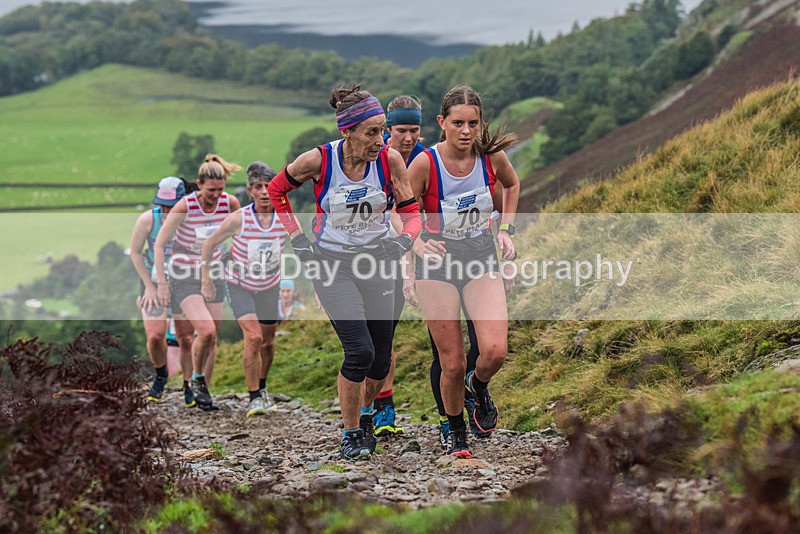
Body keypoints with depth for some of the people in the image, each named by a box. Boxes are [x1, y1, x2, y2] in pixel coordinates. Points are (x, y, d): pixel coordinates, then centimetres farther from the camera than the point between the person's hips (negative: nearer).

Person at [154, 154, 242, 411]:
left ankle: (202, 389, 21)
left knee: (212, 338, 4)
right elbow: (159, 244, -13)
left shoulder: (230, 203, -10)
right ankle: (197, 379, 3)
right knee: (206, 331, -21)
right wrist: (162, 283, -15)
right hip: (184, 274, -4)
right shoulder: (185, 206, -21)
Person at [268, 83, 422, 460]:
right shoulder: (318, 160, -16)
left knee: (381, 358, 6)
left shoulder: (389, 159, -11)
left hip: (376, 260, 3)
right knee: (360, 351, -17)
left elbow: (411, 212, -2)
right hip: (331, 263, -3)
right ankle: (350, 435, 2)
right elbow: (276, 191, 3)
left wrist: (404, 239, -22)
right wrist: (296, 238, -2)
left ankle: (366, 415, 37)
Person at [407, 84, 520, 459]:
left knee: (495, 351, -17)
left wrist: (505, 230, 7)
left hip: (482, 259, 2)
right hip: (437, 262, -2)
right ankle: (456, 434, 25)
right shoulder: (425, 164, -17)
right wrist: (418, 243, -26)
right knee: (452, 364, -2)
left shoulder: (492, 156, -9)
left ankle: (479, 385, 20)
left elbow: (512, 185, 16)